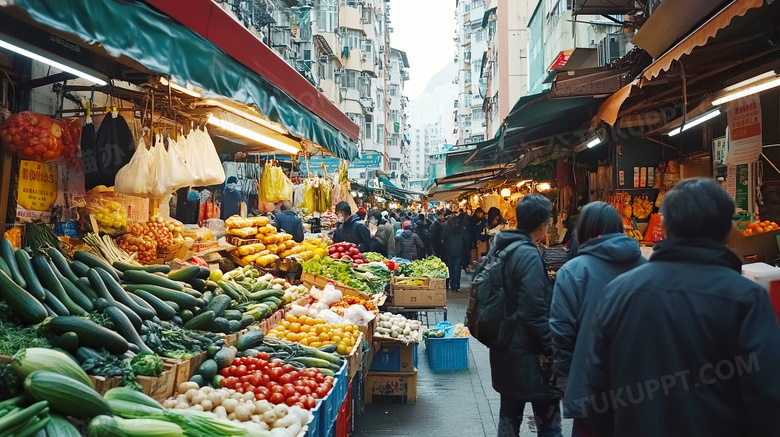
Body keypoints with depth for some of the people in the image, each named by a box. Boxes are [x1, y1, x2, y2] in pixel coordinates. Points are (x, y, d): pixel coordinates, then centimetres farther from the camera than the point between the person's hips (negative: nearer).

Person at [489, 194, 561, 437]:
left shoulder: (501, 248, 7)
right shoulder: (529, 256, -20)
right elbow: (535, 312, -23)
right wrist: (550, 350, -13)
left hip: (506, 349, 9)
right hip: (528, 353, -9)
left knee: (509, 415, 18)